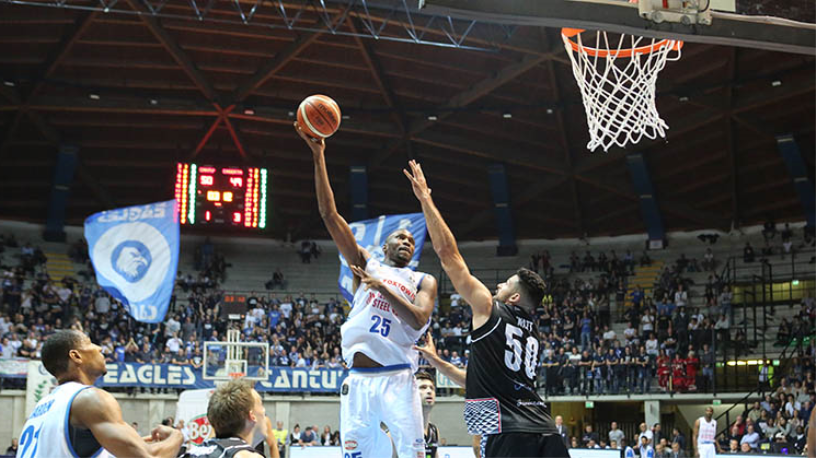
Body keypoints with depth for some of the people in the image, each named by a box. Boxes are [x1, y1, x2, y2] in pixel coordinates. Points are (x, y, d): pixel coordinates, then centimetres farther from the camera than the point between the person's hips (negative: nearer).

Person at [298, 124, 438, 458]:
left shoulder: (423, 281, 13)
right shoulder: (365, 264, 14)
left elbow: (419, 320, -7)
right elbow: (329, 214, 6)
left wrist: (382, 287, -14)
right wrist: (318, 155, 0)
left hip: (397, 380, -1)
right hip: (358, 380, 1)